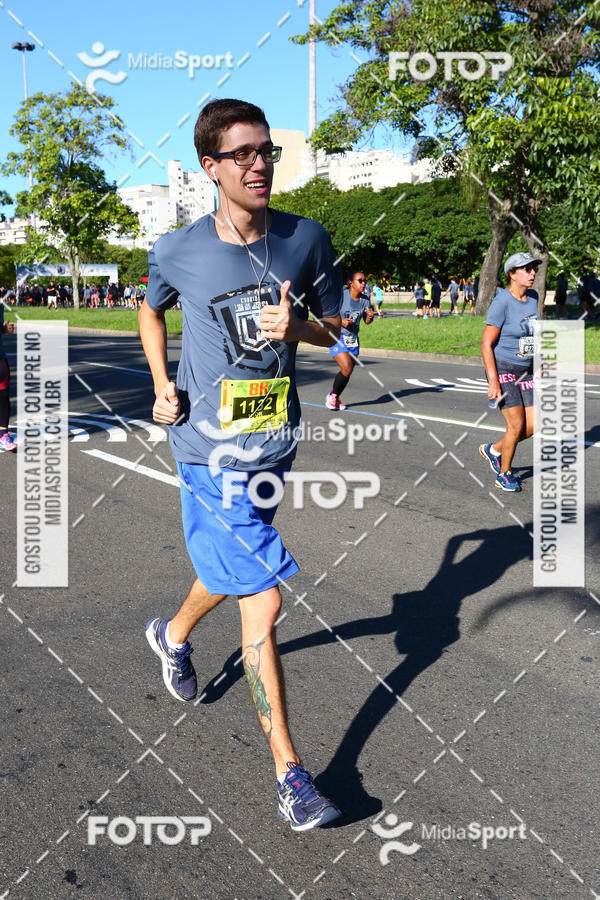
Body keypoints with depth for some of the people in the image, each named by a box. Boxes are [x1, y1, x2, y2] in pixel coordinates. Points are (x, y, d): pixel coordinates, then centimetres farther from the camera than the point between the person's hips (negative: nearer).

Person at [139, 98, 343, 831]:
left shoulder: (307, 239, -2)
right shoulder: (178, 250, -7)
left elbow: (334, 329, 7)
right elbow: (150, 310, 13)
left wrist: (296, 324, -15)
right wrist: (161, 385, 0)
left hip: (275, 443, 5)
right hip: (212, 450, -4)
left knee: (236, 571, 25)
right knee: (263, 601, -8)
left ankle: (173, 633, 58)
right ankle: (290, 773, 5)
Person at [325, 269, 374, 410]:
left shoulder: (365, 299, 1)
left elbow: (367, 321, 12)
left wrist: (370, 316, -10)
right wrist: (341, 322, -24)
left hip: (353, 339, 6)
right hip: (337, 337, -6)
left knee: (348, 371, 7)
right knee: (347, 368, -18)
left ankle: (335, 398, 27)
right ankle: (333, 395, 5)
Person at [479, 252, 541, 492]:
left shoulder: (533, 297, 4)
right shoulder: (501, 303, -18)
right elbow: (486, 344, -17)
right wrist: (493, 381, -21)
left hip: (525, 371, 7)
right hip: (501, 369, -7)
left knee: (532, 426, 2)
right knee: (517, 425, -9)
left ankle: (493, 450, 27)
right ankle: (504, 474, 13)